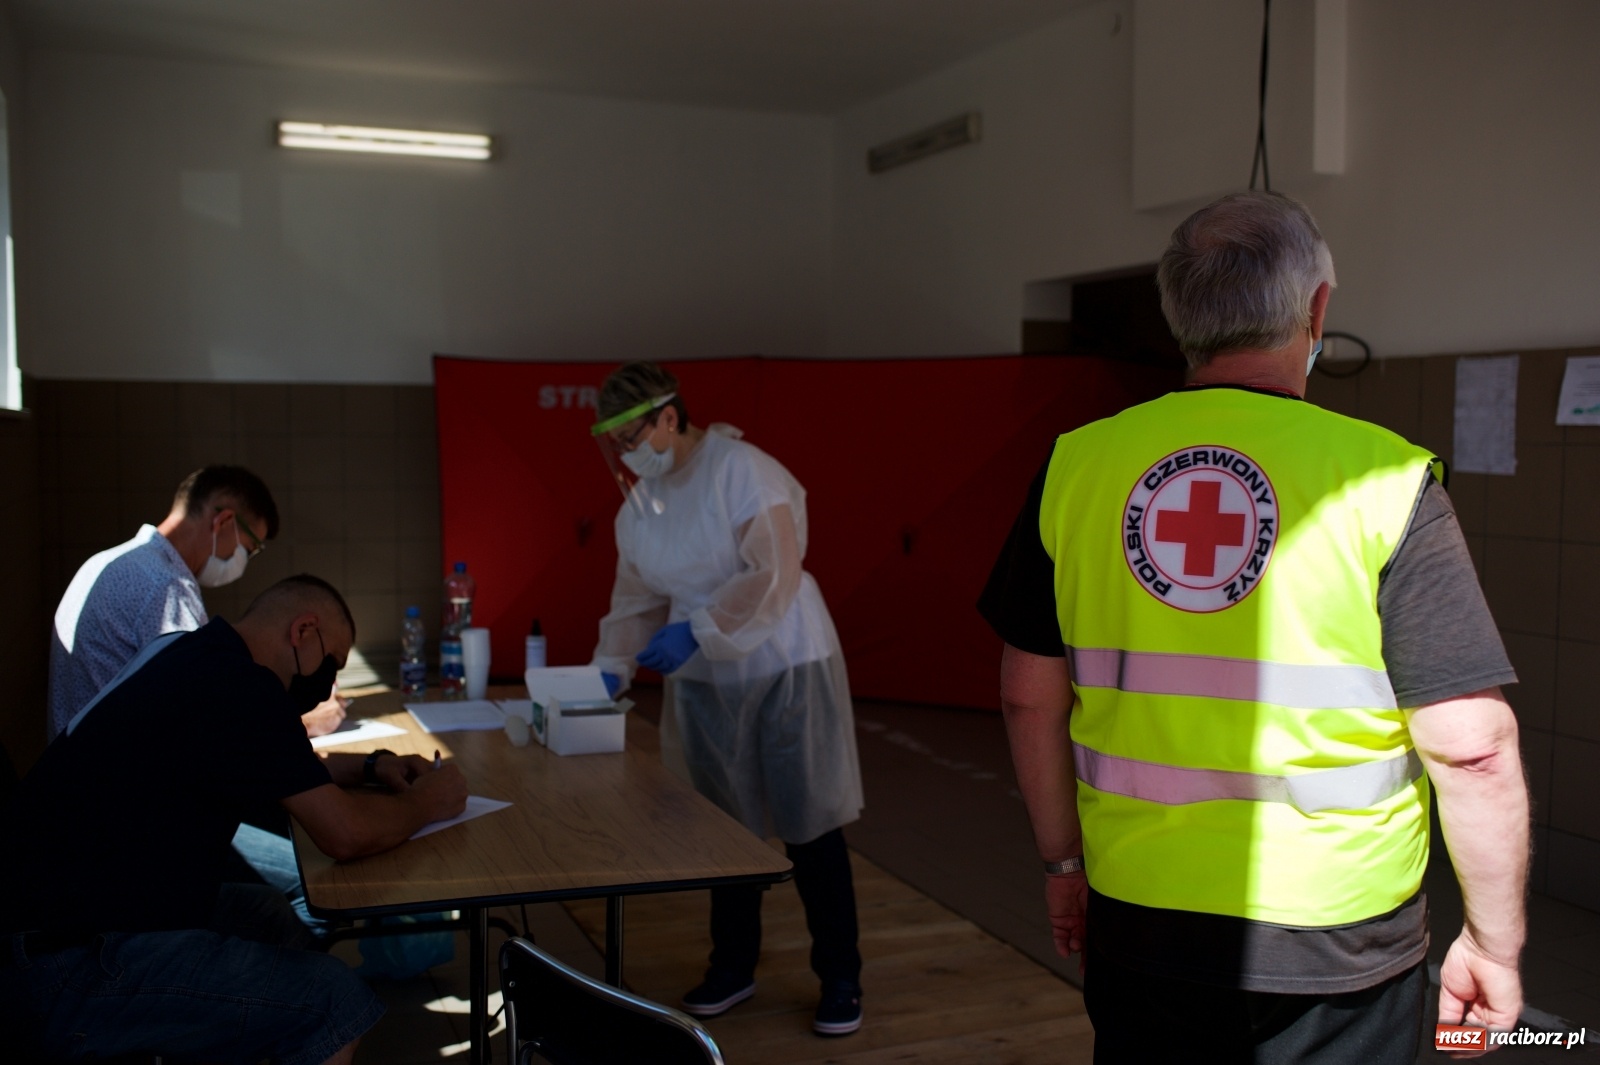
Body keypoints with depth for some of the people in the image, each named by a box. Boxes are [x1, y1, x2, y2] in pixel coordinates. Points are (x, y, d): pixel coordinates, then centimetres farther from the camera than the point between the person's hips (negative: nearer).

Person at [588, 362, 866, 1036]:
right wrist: (610, 666, -5)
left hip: (785, 668, -6)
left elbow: (776, 574, -24)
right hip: (704, 681, 6)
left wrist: (694, 630, -26)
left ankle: (840, 979, 17)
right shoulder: (637, 505, 4)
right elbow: (636, 598, 9)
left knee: (810, 827, 2)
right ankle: (733, 967, 31)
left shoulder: (742, 471, -18)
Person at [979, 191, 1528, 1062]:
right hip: (1331, 947, -2)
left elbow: (1030, 696, 2)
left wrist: (1063, 860, 15)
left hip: (1137, 921, 3)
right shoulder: (1383, 478, -14)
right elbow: (1472, 745, -13)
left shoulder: (1078, 466, -4)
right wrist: (1494, 942, 0)